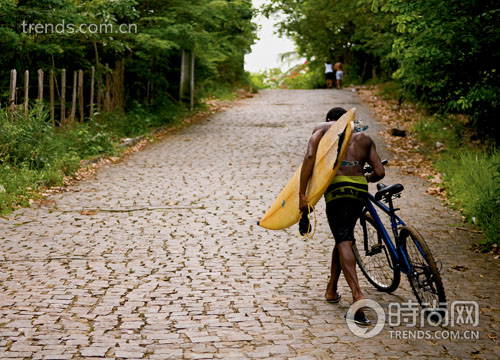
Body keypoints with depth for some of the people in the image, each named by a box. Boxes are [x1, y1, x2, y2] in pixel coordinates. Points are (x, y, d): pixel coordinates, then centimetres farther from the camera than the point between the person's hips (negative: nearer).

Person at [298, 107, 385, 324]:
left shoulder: (323, 127, 16)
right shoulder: (364, 138, 27)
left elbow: (310, 156, -3)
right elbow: (379, 172, 16)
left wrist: (302, 194, -6)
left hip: (337, 188, -4)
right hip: (360, 190, 4)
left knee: (344, 241, -10)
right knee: (344, 236, 22)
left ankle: (357, 296, -27)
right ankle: (331, 289, 29)